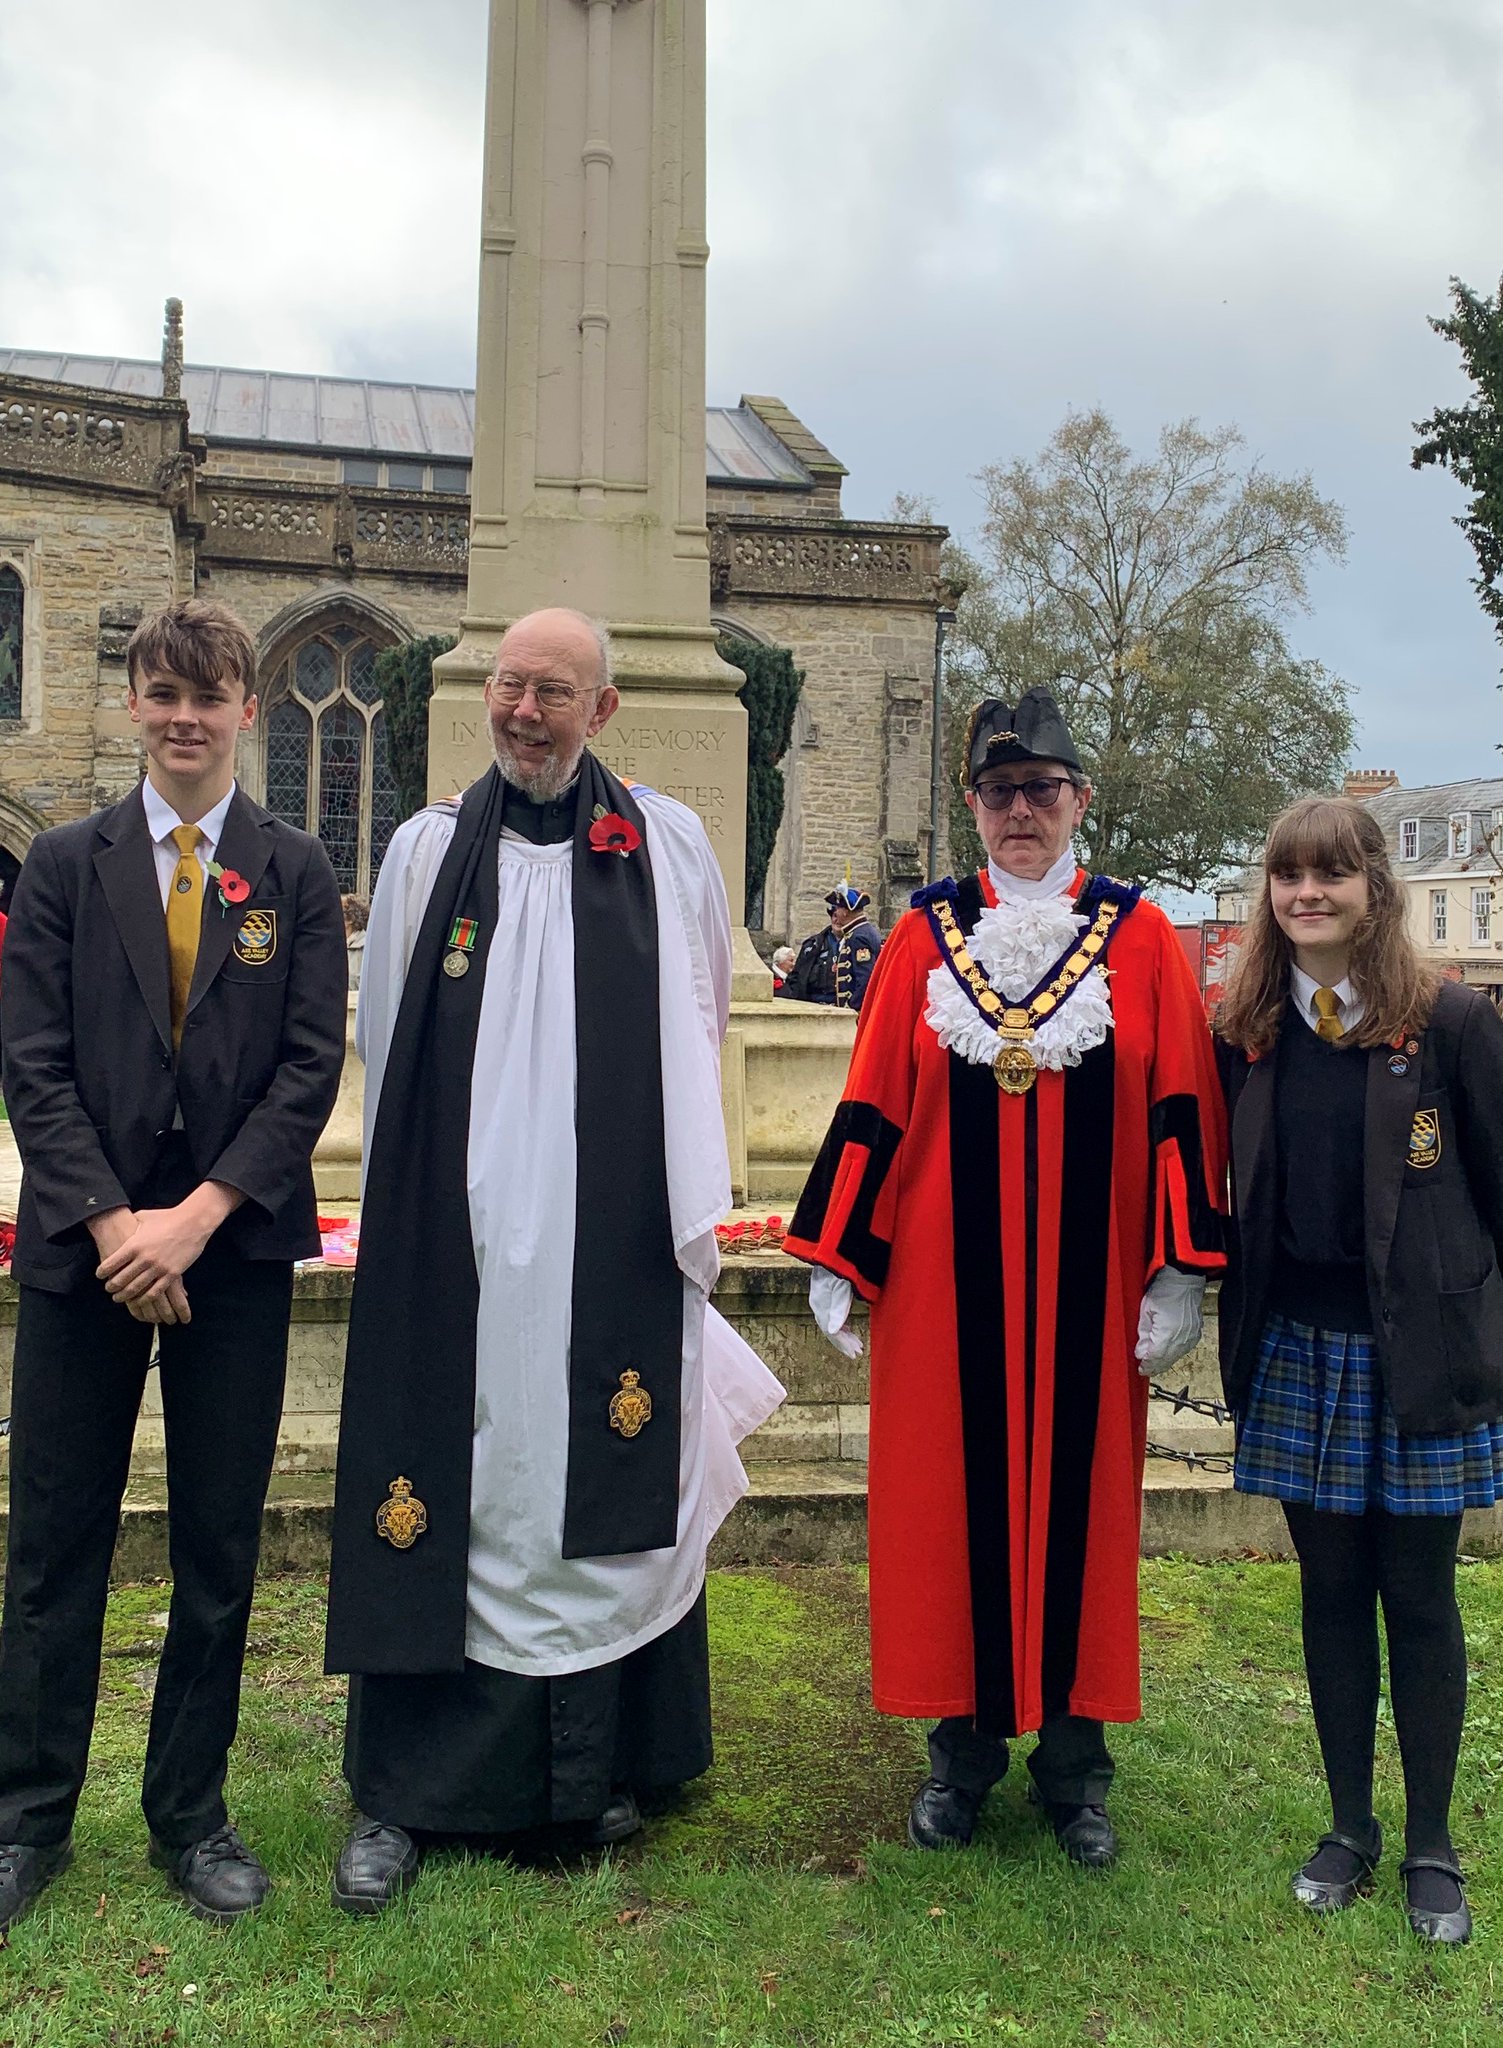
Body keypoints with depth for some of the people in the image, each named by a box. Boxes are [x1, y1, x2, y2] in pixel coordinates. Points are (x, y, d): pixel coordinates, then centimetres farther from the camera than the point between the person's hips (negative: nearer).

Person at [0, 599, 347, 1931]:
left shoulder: (295, 872, 3)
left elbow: (313, 1065, -3)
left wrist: (198, 1213, -13)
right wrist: (109, 1221, -12)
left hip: (236, 1248, 0)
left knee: (220, 1548, 9)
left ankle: (191, 1815, 26)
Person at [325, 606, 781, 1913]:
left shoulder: (670, 849, 4)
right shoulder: (429, 849, 6)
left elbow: (700, 1035, 16)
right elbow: (384, 1045, 12)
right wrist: (422, 1192, 12)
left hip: (611, 1241, 0)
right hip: (458, 1241, 0)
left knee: (611, 1486, 8)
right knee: (451, 1490, 4)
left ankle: (609, 1763, 26)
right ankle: (407, 1789, 18)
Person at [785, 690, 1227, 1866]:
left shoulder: (1140, 937, 2)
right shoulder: (926, 935, 3)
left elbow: (1182, 1109, 0)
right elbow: (872, 1106, 2)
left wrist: (1180, 1270, -4)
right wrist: (835, 1257, 0)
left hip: (1088, 1287, 0)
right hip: (947, 1284, 1)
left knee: (1079, 1501, 9)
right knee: (948, 1503, 8)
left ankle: (1075, 1763, 26)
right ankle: (963, 1748, 26)